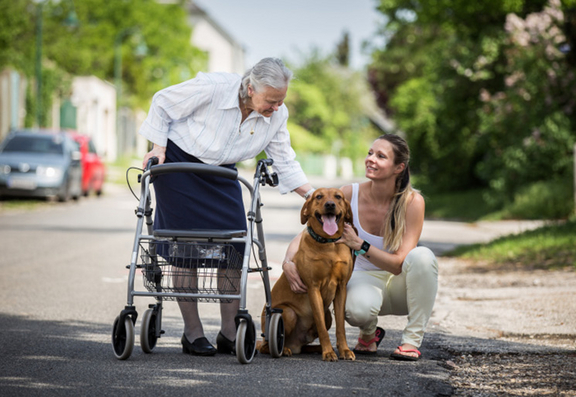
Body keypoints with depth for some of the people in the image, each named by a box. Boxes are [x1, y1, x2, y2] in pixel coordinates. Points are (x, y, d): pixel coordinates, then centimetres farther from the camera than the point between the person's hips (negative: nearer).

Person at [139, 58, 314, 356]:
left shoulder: (278, 115, -13)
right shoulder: (212, 87, -28)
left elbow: (285, 163, -3)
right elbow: (162, 103, -14)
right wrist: (158, 147, -15)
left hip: (221, 174, 5)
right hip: (177, 163, -5)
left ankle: (229, 334, 4)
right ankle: (193, 334, 3)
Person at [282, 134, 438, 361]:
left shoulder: (412, 202, -18)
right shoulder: (350, 195, -13)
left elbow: (399, 264, -22)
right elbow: (307, 233, -9)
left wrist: (359, 245, -34)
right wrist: (288, 262, -30)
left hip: (401, 286, 0)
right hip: (364, 277, 0)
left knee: (422, 256, -34)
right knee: (358, 309, -37)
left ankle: (412, 340, -19)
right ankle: (369, 334, 3)